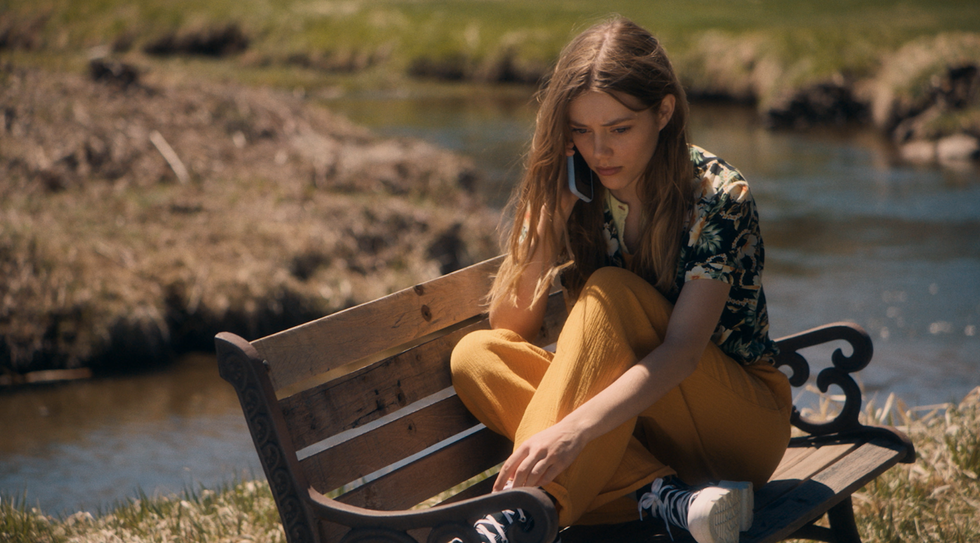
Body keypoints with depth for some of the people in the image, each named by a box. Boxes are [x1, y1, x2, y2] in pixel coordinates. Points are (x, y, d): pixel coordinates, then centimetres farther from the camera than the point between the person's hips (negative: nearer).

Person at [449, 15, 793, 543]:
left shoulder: (717, 197, -17)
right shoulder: (573, 197, -2)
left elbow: (683, 350, -30)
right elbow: (511, 328, -5)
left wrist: (573, 428, -45)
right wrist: (546, 220, -19)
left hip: (740, 421, -5)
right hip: (635, 421, 5)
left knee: (610, 294, -29)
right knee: (475, 355, -19)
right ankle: (661, 494, -33)